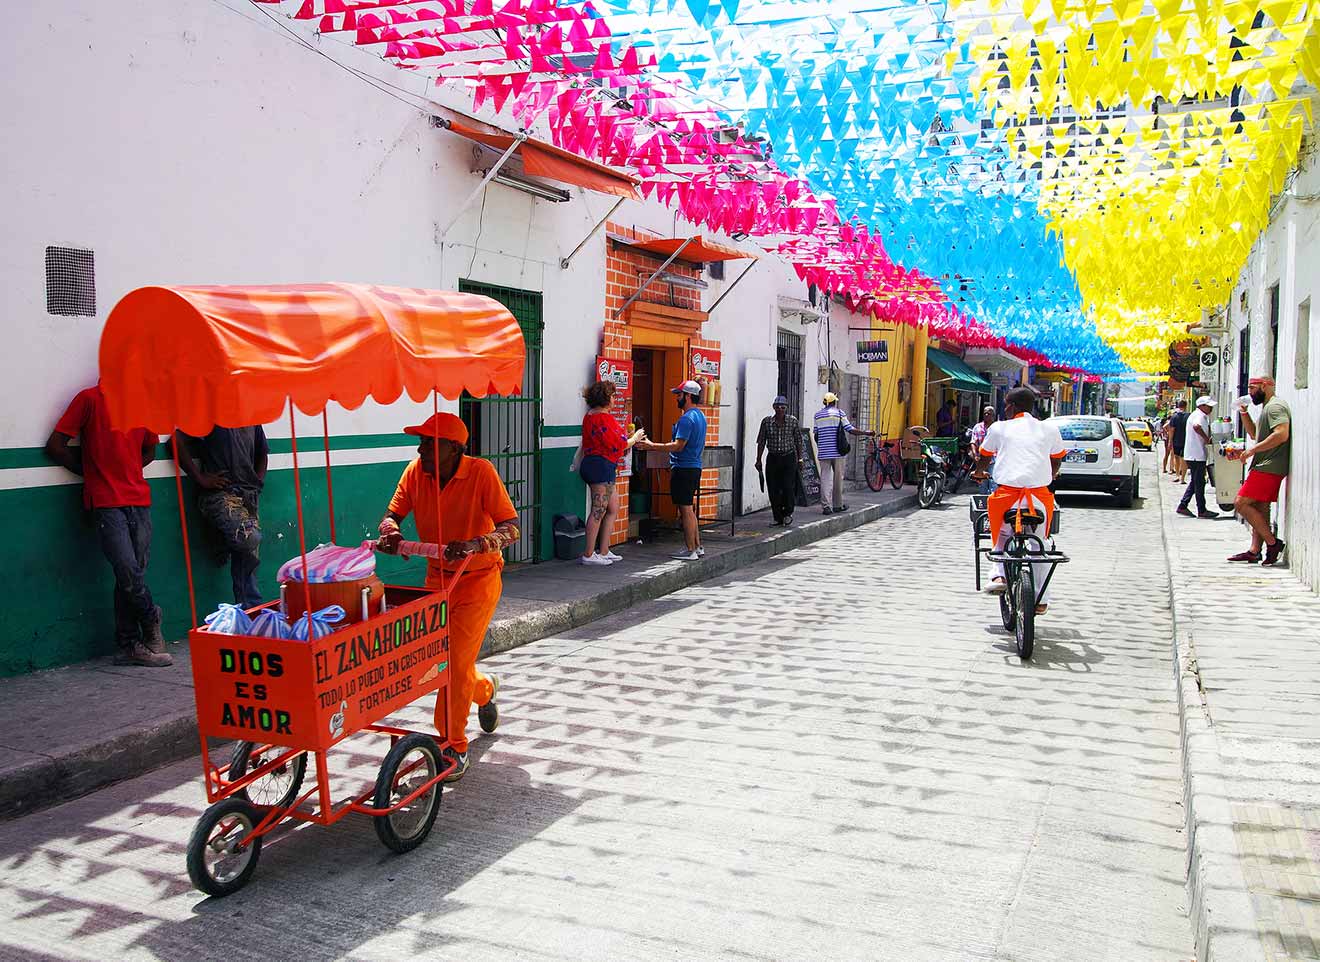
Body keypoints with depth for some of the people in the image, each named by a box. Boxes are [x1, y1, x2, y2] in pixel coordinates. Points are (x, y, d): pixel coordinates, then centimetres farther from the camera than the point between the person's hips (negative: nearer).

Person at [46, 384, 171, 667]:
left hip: (139, 500, 5)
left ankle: (127, 646, 13)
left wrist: (125, 471, 10)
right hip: (106, 503, -4)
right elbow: (55, 446, -3)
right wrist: (91, 472, 6)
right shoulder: (90, 399, -3)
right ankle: (151, 622, 15)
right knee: (128, 572, -11)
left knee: (134, 575, 5)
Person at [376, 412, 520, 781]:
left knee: (455, 663, -11)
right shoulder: (415, 471, -7)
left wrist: (475, 544, -44)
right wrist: (390, 531, -25)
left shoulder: (481, 472, -21)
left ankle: (454, 748, 4)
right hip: (437, 577, 5)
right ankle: (484, 688, 46)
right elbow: (392, 515, 0)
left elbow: (511, 529, -25)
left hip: (478, 578, -5)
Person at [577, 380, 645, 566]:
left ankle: (604, 552, 17)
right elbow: (616, 445, -15)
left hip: (591, 464, 11)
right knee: (598, 511, -7)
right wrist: (634, 439, 2)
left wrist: (627, 439, 19)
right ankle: (589, 555, -4)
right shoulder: (604, 418, -15)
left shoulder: (590, 416, 17)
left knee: (613, 509, 15)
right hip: (601, 466, -11)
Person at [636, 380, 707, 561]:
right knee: (689, 509, 16)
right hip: (695, 466, 10)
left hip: (683, 469, -10)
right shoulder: (700, 416, 15)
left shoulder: (687, 418, -16)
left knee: (686, 510, -5)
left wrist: (652, 446, -16)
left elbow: (678, 446, -21)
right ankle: (697, 547, 19)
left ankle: (690, 550, -2)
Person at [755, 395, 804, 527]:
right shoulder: (766, 421, 0)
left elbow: (798, 441, 6)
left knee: (788, 487, -9)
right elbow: (761, 442, 4)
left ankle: (788, 513, 14)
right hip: (772, 459, 2)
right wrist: (758, 460, 2)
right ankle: (778, 517, 13)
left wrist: (800, 459, 5)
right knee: (773, 490, 1)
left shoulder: (793, 421, -1)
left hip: (789, 458, -1)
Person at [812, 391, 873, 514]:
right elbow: (851, 430, -4)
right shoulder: (839, 413, -1)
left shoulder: (817, 415, 7)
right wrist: (867, 433, 6)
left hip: (823, 452, 2)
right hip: (837, 451, -2)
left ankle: (826, 506, -7)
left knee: (825, 478, 0)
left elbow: (816, 433, 8)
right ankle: (838, 505, 15)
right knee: (838, 478, 8)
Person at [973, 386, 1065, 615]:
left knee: (1002, 536, 25)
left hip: (1007, 494, -1)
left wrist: (979, 472, 45)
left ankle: (999, 575, 6)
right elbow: (1057, 461, 27)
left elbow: (984, 458, 23)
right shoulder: (1049, 429, 13)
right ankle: (1040, 599, 19)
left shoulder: (999, 428, 8)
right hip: (1039, 495, 2)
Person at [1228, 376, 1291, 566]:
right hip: (1266, 467, 11)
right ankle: (1254, 551, 12)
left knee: (1241, 503, -13)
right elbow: (1254, 434, 29)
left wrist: (1253, 449, -20)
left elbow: (1282, 434, -25)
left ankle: (1272, 542, -10)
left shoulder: (1275, 406, -12)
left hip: (1268, 467, -11)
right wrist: (1244, 413, 17)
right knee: (1260, 508, 10)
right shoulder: (1267, 407, 21)